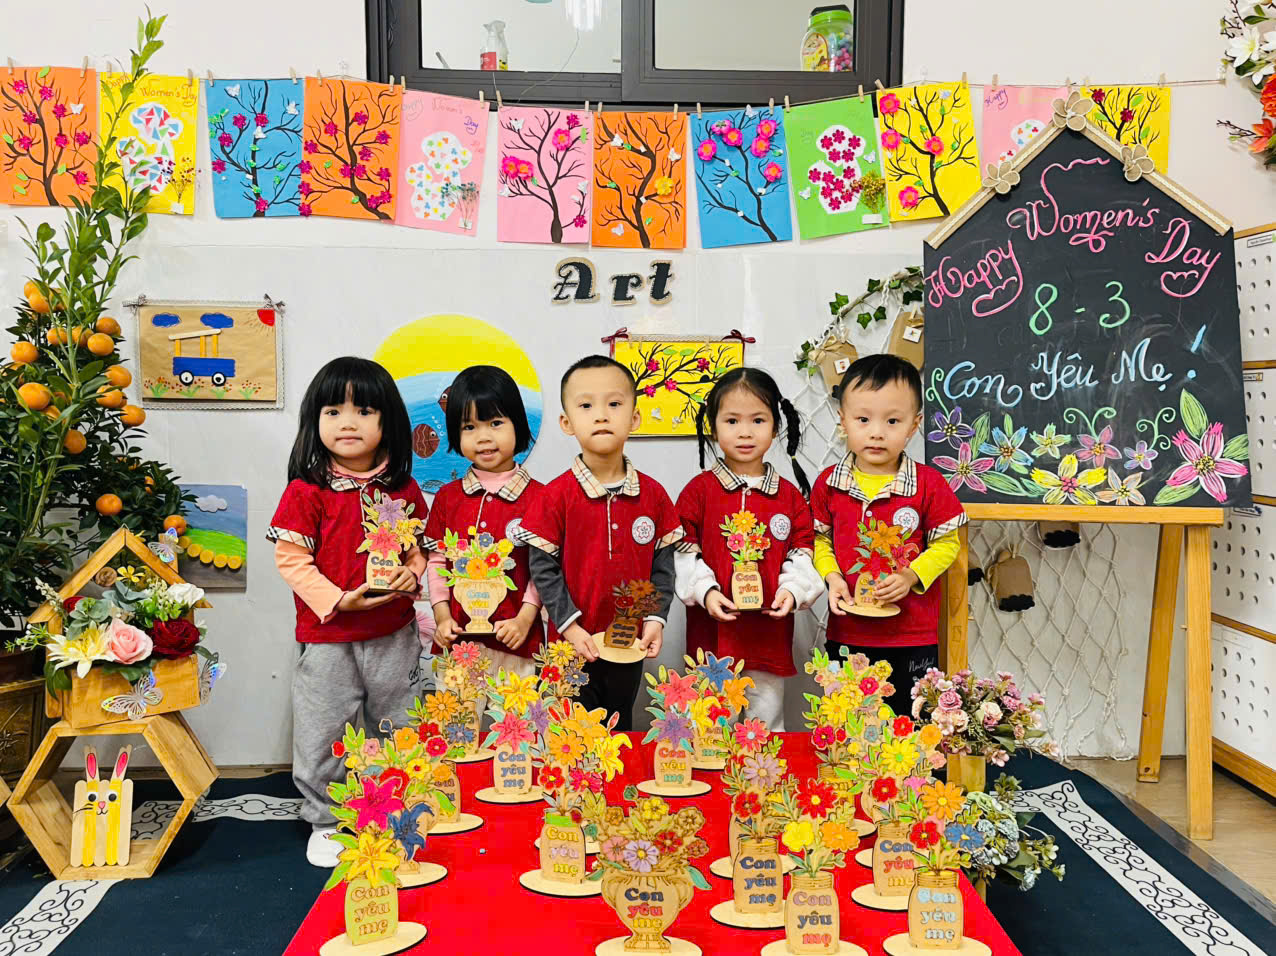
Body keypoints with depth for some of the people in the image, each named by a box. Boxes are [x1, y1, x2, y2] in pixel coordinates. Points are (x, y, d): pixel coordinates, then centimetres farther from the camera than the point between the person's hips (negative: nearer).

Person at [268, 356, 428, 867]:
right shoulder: (307, 490, -8)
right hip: (328, 637, -3)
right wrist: (338, 599, -19)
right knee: (324, 736, 8)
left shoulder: (402, 489, 3)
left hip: (395, 636, 3)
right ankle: (326, 824, 29)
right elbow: (291, 557, -10)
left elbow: (420, 546, 13)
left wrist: (412, 574, -9)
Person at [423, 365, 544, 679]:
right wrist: (442, 617, -2)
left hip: (515, 641, -2)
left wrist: (524, 620, -12)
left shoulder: (537, 496, -4)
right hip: (457, 638, 3)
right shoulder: (447, 496, 6)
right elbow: (437, 561, 8)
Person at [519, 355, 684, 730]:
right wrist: (570, 625, -15)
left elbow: (663, 563, 2)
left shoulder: (652, 494, -3)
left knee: (621, 727, 19)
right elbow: (543, 567, -9)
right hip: (575, 644, -2)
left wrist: (656, 618, -8)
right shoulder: (556, 496, -10)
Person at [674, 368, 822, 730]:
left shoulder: (789, 494, 6)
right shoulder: (699, 490, 0)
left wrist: (792, 590, -9)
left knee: (767, 722, 12)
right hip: (713, 630, -2)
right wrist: (705, 590, -14)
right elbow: (682, 551, -2)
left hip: (770, 631, 2)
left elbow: (802, 552, 8)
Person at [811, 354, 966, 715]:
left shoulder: (929, 484, -7)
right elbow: (820, 540, 7)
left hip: (913, 637, -2)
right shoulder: (828, 483, -2)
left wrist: (911, 576, -16)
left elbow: (946, 544, -2)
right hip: (846, 634, 2)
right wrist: (832, 576, -10)